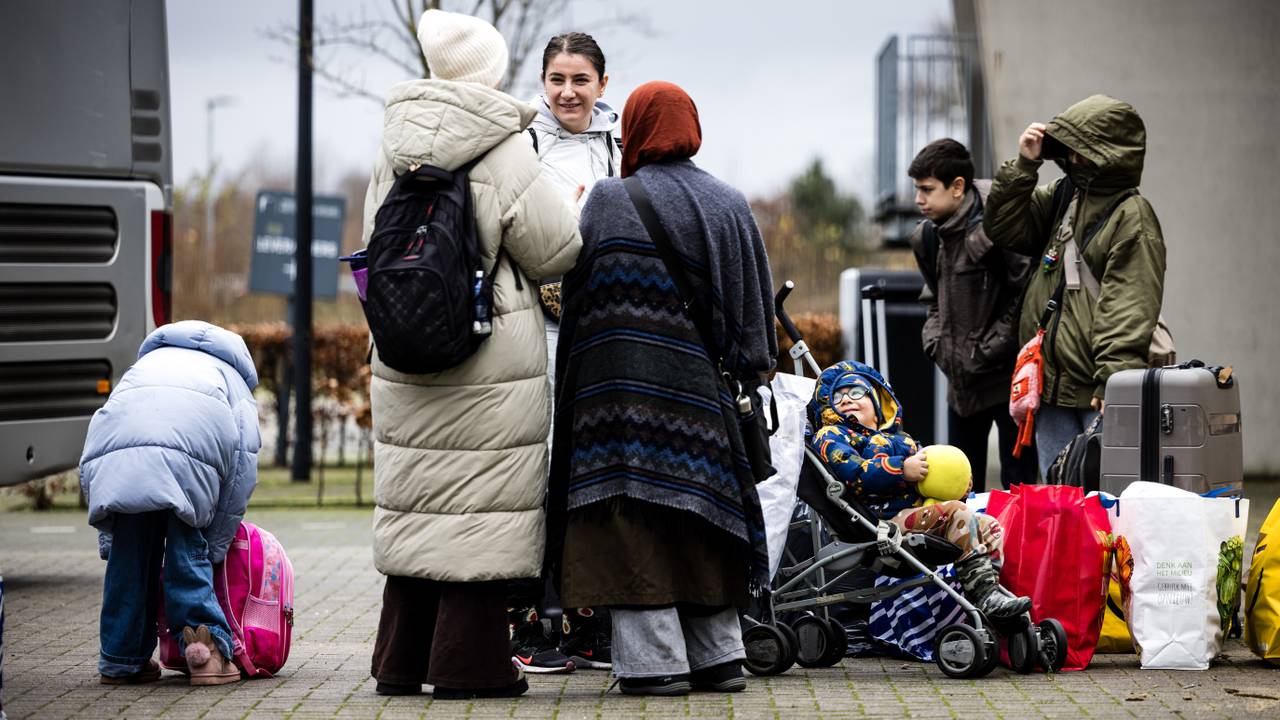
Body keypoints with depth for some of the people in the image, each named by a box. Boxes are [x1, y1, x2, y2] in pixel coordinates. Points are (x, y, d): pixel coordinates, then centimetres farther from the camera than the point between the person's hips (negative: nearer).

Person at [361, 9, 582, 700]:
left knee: (412, 498, 12)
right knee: (480, 502, 0)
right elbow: (557, 251, -8)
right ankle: (469, 663, 1)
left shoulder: (392, 151, 7)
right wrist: (567, 210, 13)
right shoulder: (504, 152, -13)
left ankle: (401, 660, 19)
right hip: (489, 361, -6)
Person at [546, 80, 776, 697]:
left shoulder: (608, 201, -3)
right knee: (700, 518, 12)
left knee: (636, 522, -3)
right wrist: (747, 368, 16)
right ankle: (718, 654, 14)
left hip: (620, 387, -4)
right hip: (697, 388, 4)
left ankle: (656, 660, -6)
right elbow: (752, 307, 9)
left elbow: (578, 293, -1)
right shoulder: (730, 206, 7)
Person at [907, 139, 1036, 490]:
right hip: (961, 382, 8)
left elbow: (1026, 296, -18)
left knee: (1017, 483, -5)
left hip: (1007, 378, -8)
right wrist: (935, 343, 7)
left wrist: (987, 351, -15)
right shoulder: (927, 237, 9)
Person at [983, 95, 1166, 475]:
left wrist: (1112, 384, -23)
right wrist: (1023, 165, 5)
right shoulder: (1062, 195, 13)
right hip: (1052, 387, 8)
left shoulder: (1132, 216, -10)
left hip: (1098, 396, -8)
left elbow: (1129, 309, -16)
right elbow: (1004, 229, 16)